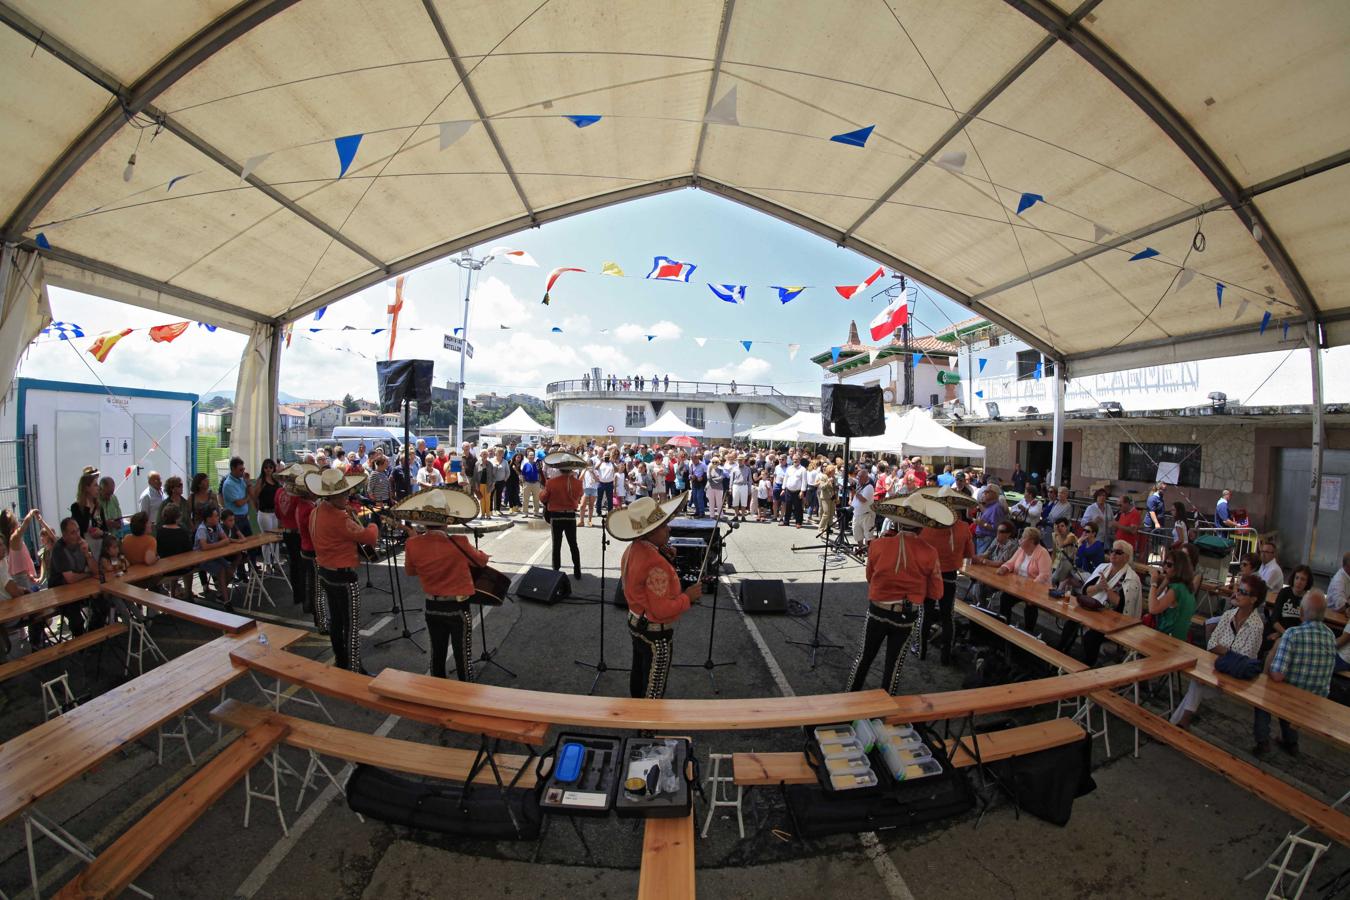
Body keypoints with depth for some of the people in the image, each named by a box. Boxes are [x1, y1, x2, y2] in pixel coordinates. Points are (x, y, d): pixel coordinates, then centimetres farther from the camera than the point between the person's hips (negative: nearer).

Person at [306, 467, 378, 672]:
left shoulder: (317, 511, 2)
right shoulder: (338, 518, -27)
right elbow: (369, 537, -22)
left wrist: (349, 516, -6)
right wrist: (373, 525, -2)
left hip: (325, 572, 10)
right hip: (344, 577, -10)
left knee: (335, 619, 21)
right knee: (352, 625, 0)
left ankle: (340, 661, 35)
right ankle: (354, 670, 7)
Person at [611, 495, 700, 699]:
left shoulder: (632, 549, -5)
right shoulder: (656, 564, -33)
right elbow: (662, 610, -30)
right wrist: (687, 597, -15)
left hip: (636, 623, 9)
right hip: (656, 633, -9)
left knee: (638, 674, 28)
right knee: (654, 690, 11)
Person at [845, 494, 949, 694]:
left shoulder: (878, 545, -15)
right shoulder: (929, 553, -15)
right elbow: (936, 593, -4)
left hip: (877, 611, 0)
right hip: (908, 617, 0)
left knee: (863, 658, 18)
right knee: (894, 665, 16)